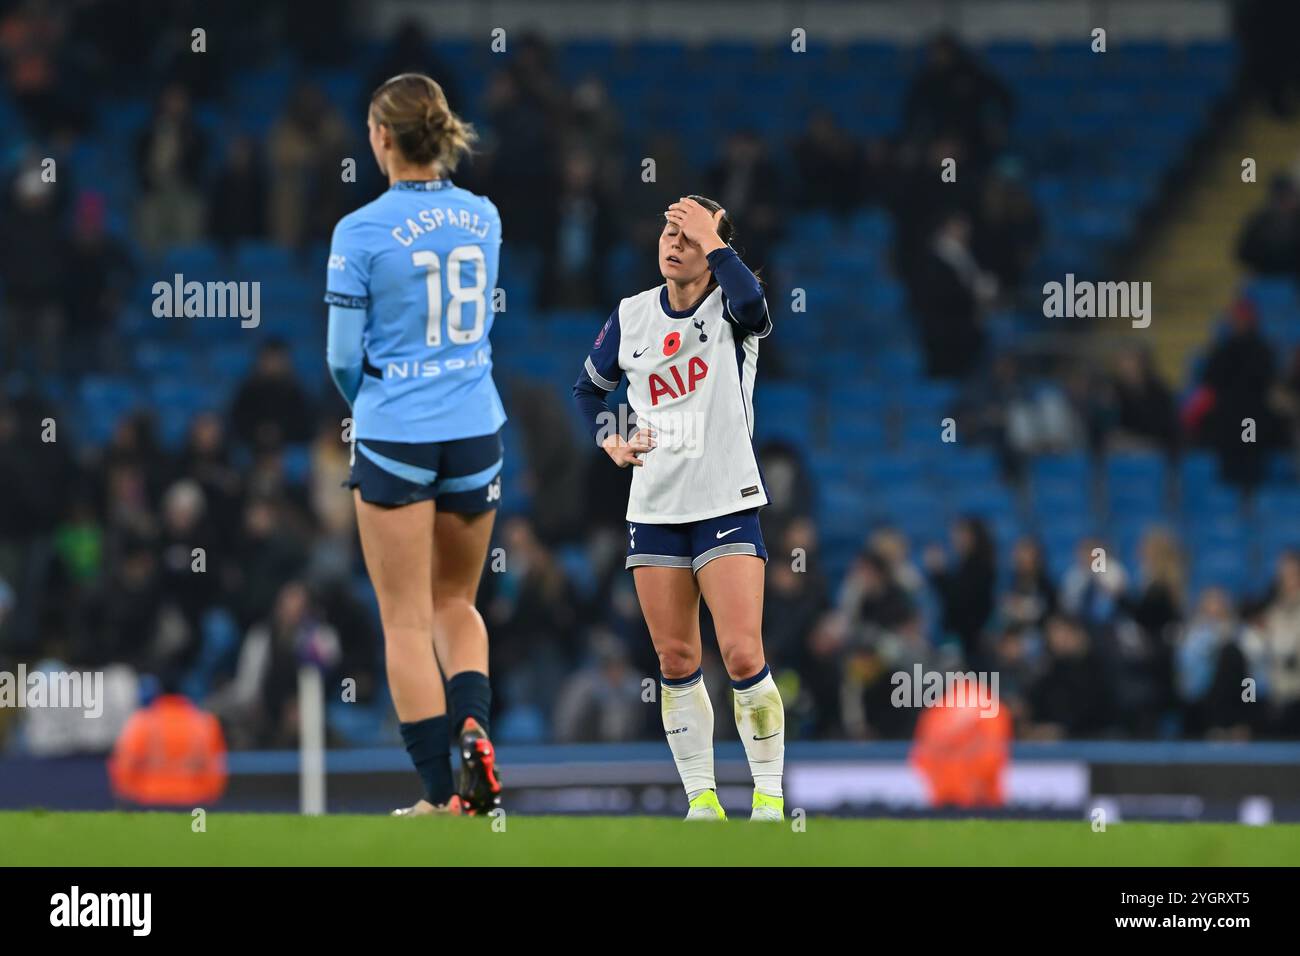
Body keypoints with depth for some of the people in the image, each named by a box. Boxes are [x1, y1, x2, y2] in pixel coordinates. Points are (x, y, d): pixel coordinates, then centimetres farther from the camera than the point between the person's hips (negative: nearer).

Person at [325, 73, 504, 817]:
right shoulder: (483, 218, 2)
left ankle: (441, 793, 1)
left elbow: (345, 355, -6)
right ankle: (473, 727, -8)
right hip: (476, 430, 4)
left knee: (408, 620, 4)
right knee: (456, 602, 19)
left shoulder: (362, 232, -12)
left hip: (395, 438, -4)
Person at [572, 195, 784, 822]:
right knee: (676, 663, 4)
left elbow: (754, 309, -33)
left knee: (743, 657, -13)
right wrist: (610, 441, 6)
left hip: (727, 507, -4)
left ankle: (769, 793, -2)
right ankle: (701, 797, 13)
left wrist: (713, 242, -24)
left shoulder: (727, 307, -6)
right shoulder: (633, 315, 7)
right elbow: (590, 387, 23)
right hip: (654, 511, 4)